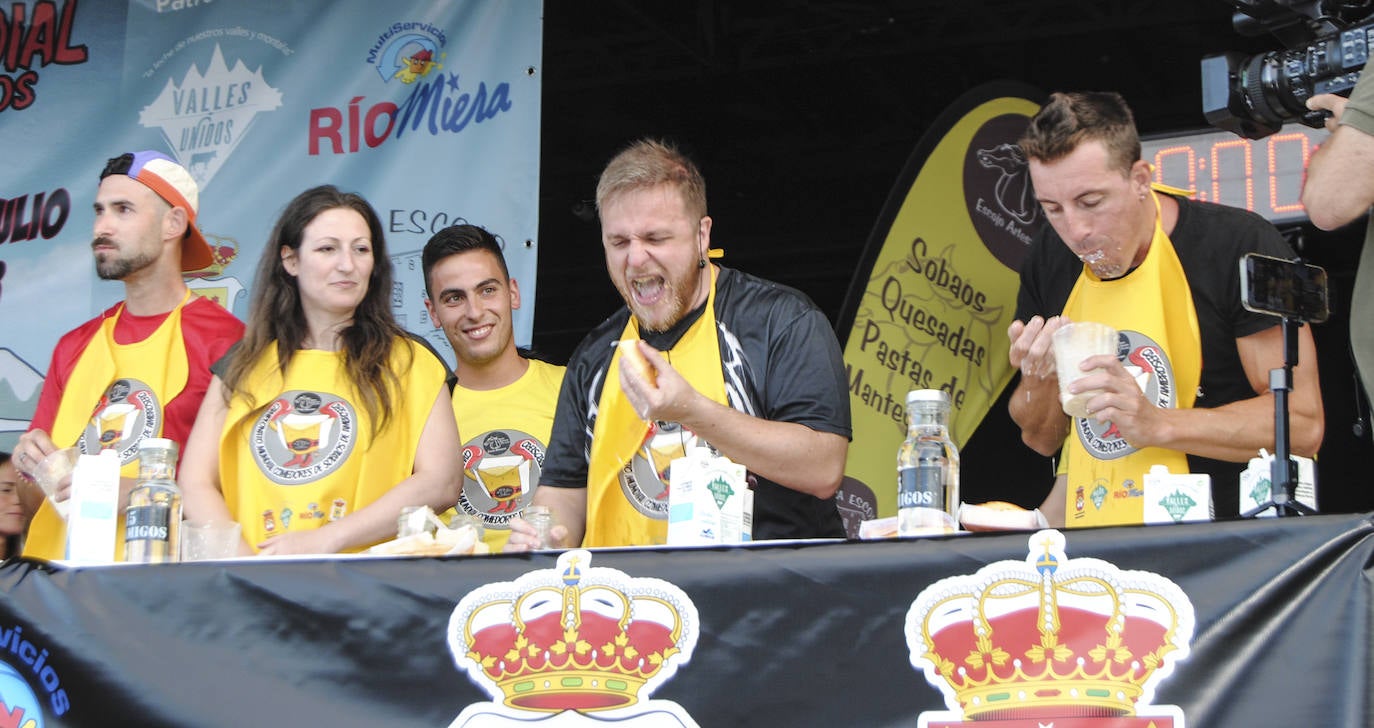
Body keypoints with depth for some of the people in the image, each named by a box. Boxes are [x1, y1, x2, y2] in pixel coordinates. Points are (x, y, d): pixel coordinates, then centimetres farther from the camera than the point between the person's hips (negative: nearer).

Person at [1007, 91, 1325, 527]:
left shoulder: (1241, 245, -9)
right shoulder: (1047, 263, 7)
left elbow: (1302, 425, -13)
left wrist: (1157, 424, -23)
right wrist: (1038, 382, -8)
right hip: (1088, 546, 5)